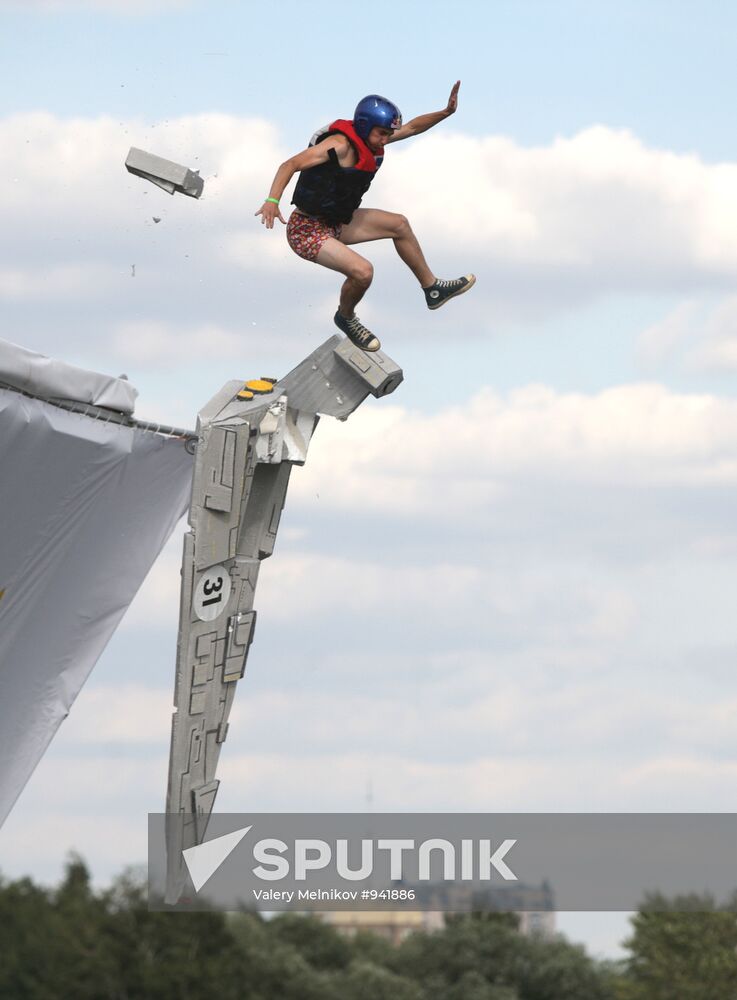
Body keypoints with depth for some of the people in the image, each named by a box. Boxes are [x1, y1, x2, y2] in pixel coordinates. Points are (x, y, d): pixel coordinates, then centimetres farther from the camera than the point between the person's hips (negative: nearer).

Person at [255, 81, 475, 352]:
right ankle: (346, 319, 6)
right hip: (307, 231, -10)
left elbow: (411, 128, 15)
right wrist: (272, 201, -47)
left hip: (335, 223, 10)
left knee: (399, 225, 15)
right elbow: (291, 164, -33)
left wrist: (445, 113, 1)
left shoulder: (367, 137, 1)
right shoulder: (341, 144, -27)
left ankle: (433, 289, 30)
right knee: (362, 271, -25)